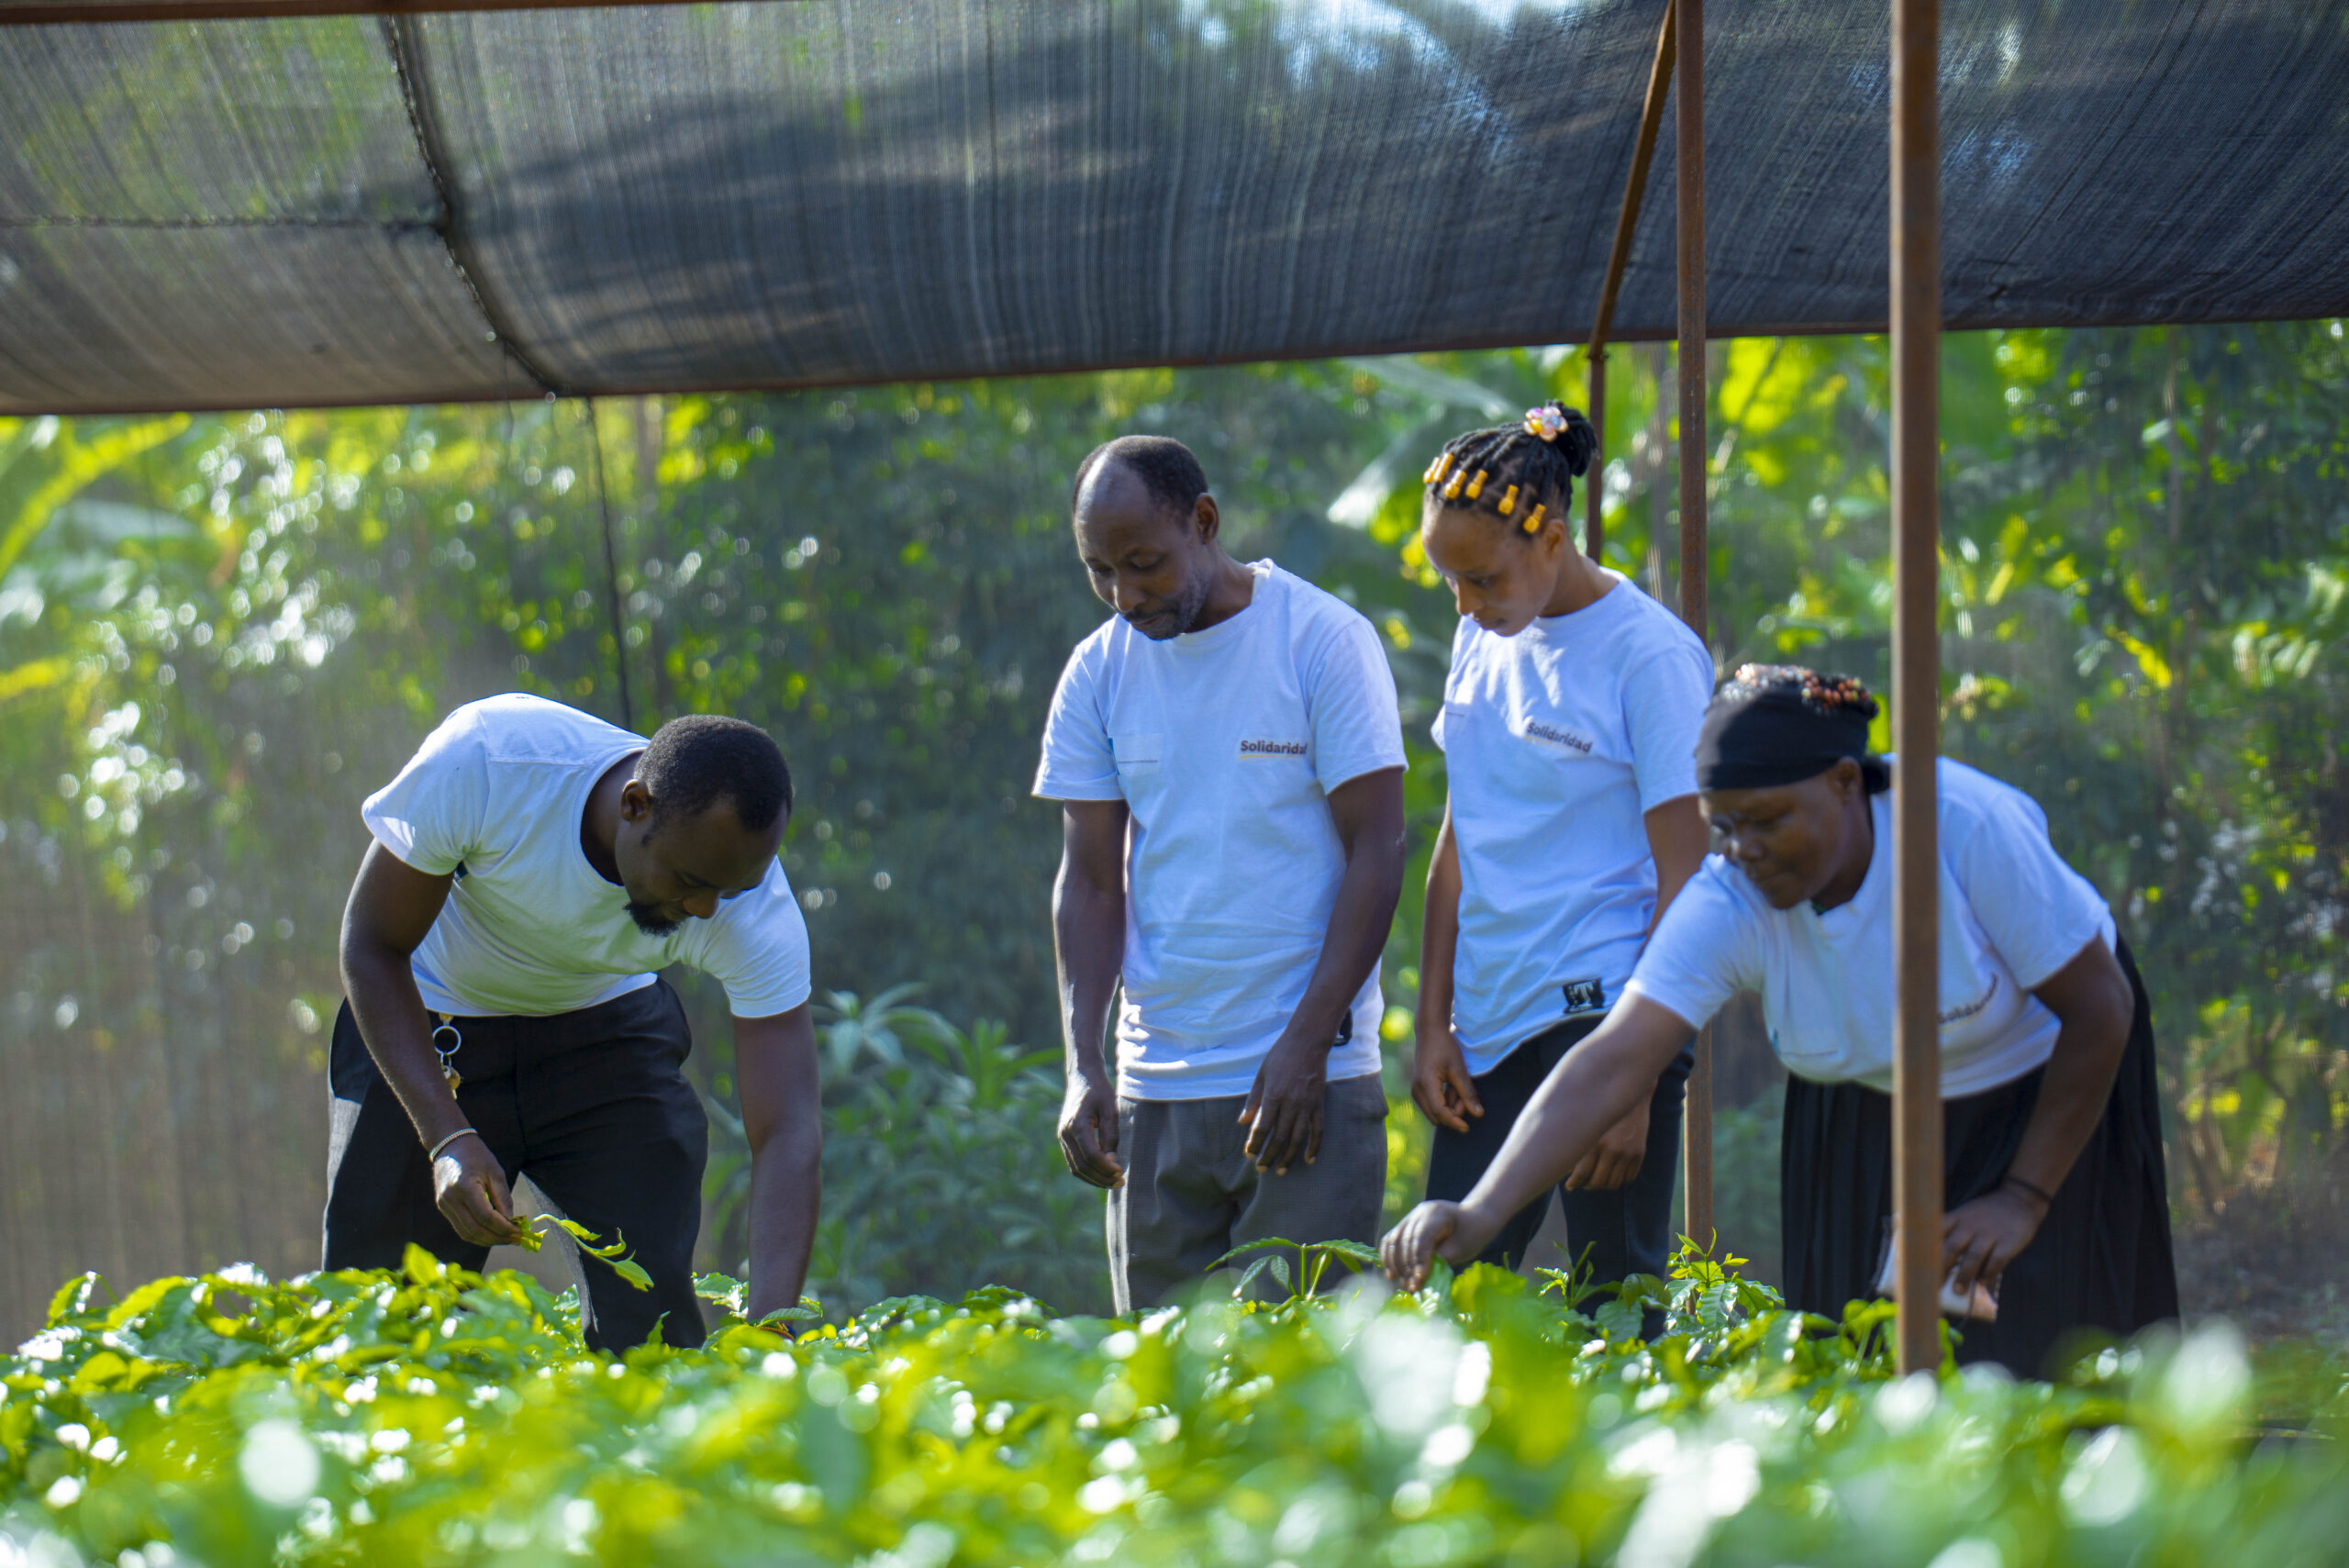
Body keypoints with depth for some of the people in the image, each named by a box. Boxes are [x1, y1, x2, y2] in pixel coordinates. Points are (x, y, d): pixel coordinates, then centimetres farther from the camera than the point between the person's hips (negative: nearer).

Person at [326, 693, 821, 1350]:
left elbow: (788, 1134, -30)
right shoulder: (483, 760, -35)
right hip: (421, 1024, -1)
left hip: (608, 1019, 1)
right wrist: (449, 1137, -33)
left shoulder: (757, 915, -30)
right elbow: (371, 945, -22)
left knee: (650, 1306, -15)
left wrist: (769, 1337, -44)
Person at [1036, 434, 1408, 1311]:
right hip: (1153, 1090, 4)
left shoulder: (1325, 643, -5)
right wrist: (1083, 1065, -6)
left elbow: (1376, 852, -6)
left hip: (1310, 1076, -4)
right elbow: (1090, 881, 7)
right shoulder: (1097, 674, 7)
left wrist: (1306, 1044, -14)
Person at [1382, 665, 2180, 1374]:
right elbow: (1610, 1064, -34)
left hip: (2047, 1090, -3)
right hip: (1870, 1117, 3)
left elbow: (2101, 1009, -21)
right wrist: (1482, 1211, -47)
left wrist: (2025, 1199, -17)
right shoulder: (1728, 905, -25)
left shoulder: (1965, 826, -32)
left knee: (2028, 1366, -13)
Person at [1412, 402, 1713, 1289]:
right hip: (1490, 1026, 7)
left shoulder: (1651, 657, -9)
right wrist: (1433, 1026, 12)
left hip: (1603, 1012, -7)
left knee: (1614, 1295, -6)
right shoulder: (1484, 641, 12)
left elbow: (1684, 883, -11)